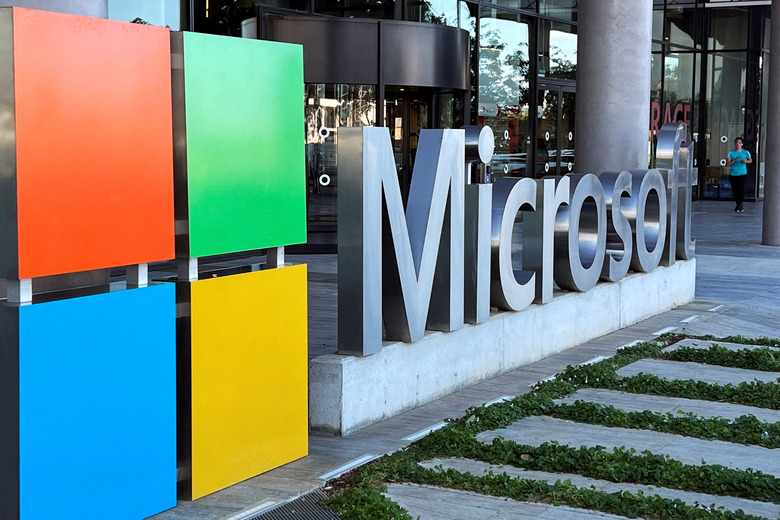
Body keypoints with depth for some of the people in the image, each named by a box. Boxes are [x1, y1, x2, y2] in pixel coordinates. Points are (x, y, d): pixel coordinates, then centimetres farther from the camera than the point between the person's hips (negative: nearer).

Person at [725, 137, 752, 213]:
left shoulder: (746, 152, 3)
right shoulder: (731, 153, 1)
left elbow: (750, 160, 18)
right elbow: (727, 164, -5)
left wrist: (746, 161, -4)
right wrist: (735, 160, -18)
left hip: (742, 173, -1)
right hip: (733, 174, 1)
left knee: (741, 188, -17)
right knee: (735, 190, 6)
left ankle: (740, 205, -7)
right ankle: (738, 205, 23)